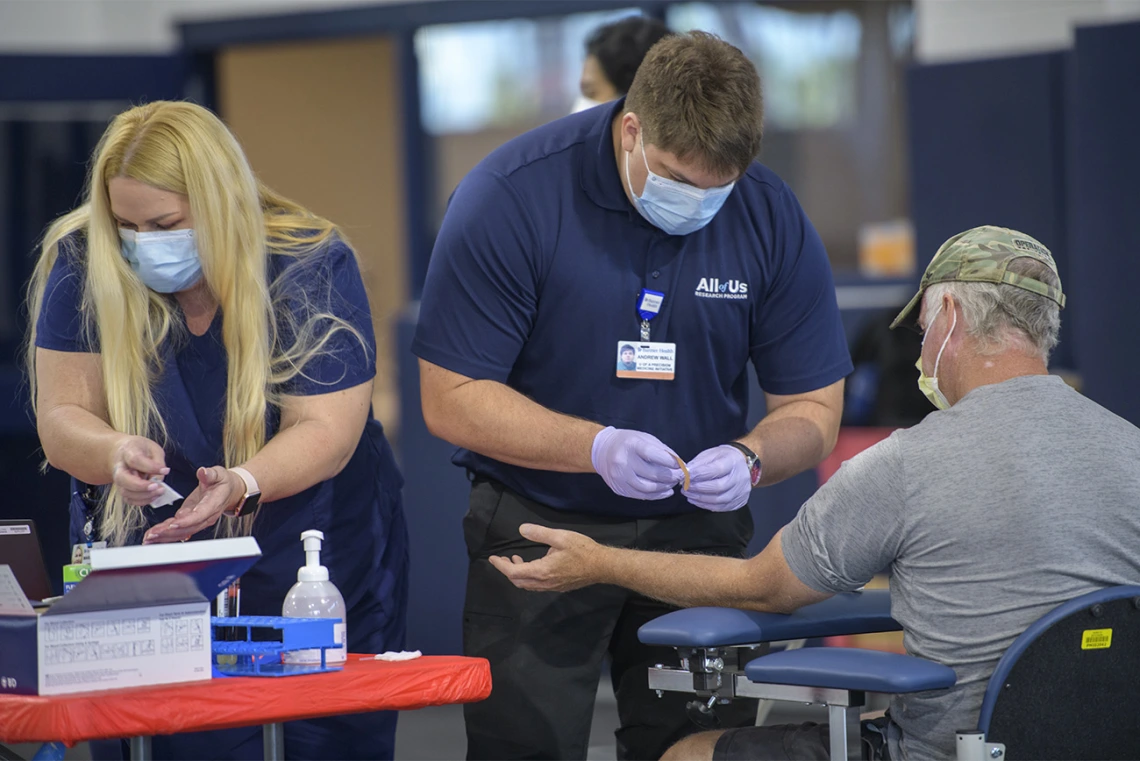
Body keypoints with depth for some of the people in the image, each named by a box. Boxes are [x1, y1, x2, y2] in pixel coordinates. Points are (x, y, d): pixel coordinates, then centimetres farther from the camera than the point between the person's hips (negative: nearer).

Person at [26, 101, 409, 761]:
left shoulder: (313, 267, -14)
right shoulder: (83, 265, -9)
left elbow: (325, 431, -18)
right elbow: (62, 417, -8)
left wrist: (241, 483, -38)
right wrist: (116, 453, -32)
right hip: (147, 559, 1)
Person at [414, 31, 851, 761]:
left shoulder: (771, 216, -7)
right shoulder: (511, 197, -16)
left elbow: (813, 409, 0)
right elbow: (452, 398, -15)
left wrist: (749, 458, -23)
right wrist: (596, 447, -28)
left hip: (697, 528, 3)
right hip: (538, 527, -2)